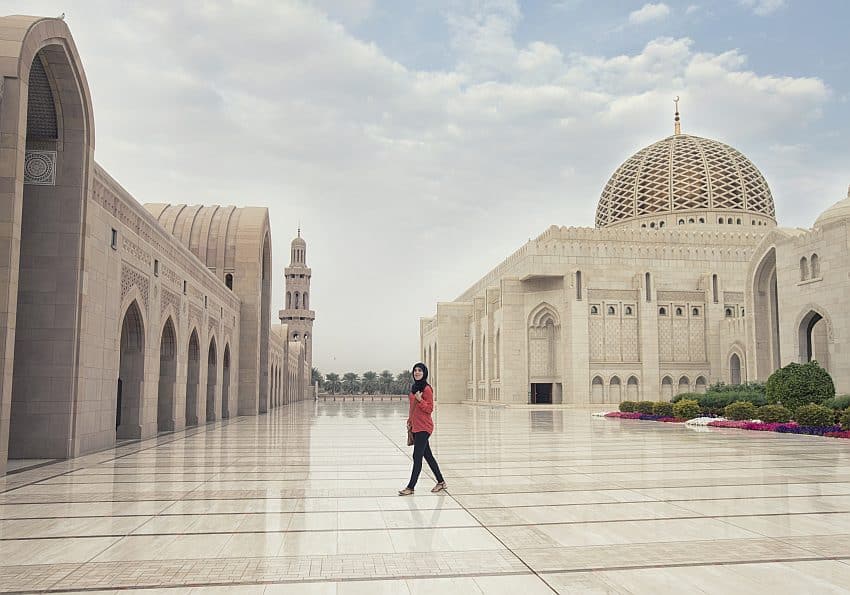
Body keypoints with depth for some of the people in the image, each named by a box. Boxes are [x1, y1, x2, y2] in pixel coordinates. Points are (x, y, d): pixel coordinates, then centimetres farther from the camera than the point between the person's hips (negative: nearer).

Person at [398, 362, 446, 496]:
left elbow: (429, 409, -13)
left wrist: (420, 400, -26)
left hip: (423, 428, -9)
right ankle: (441, 482, 24)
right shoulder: (414, 387, 13)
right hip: (415, 427, 9)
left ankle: (410, 487, 0)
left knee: (417, 457, -5)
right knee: (427, 455, 14)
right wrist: (409, 421, 17)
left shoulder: (427, 389, -13)